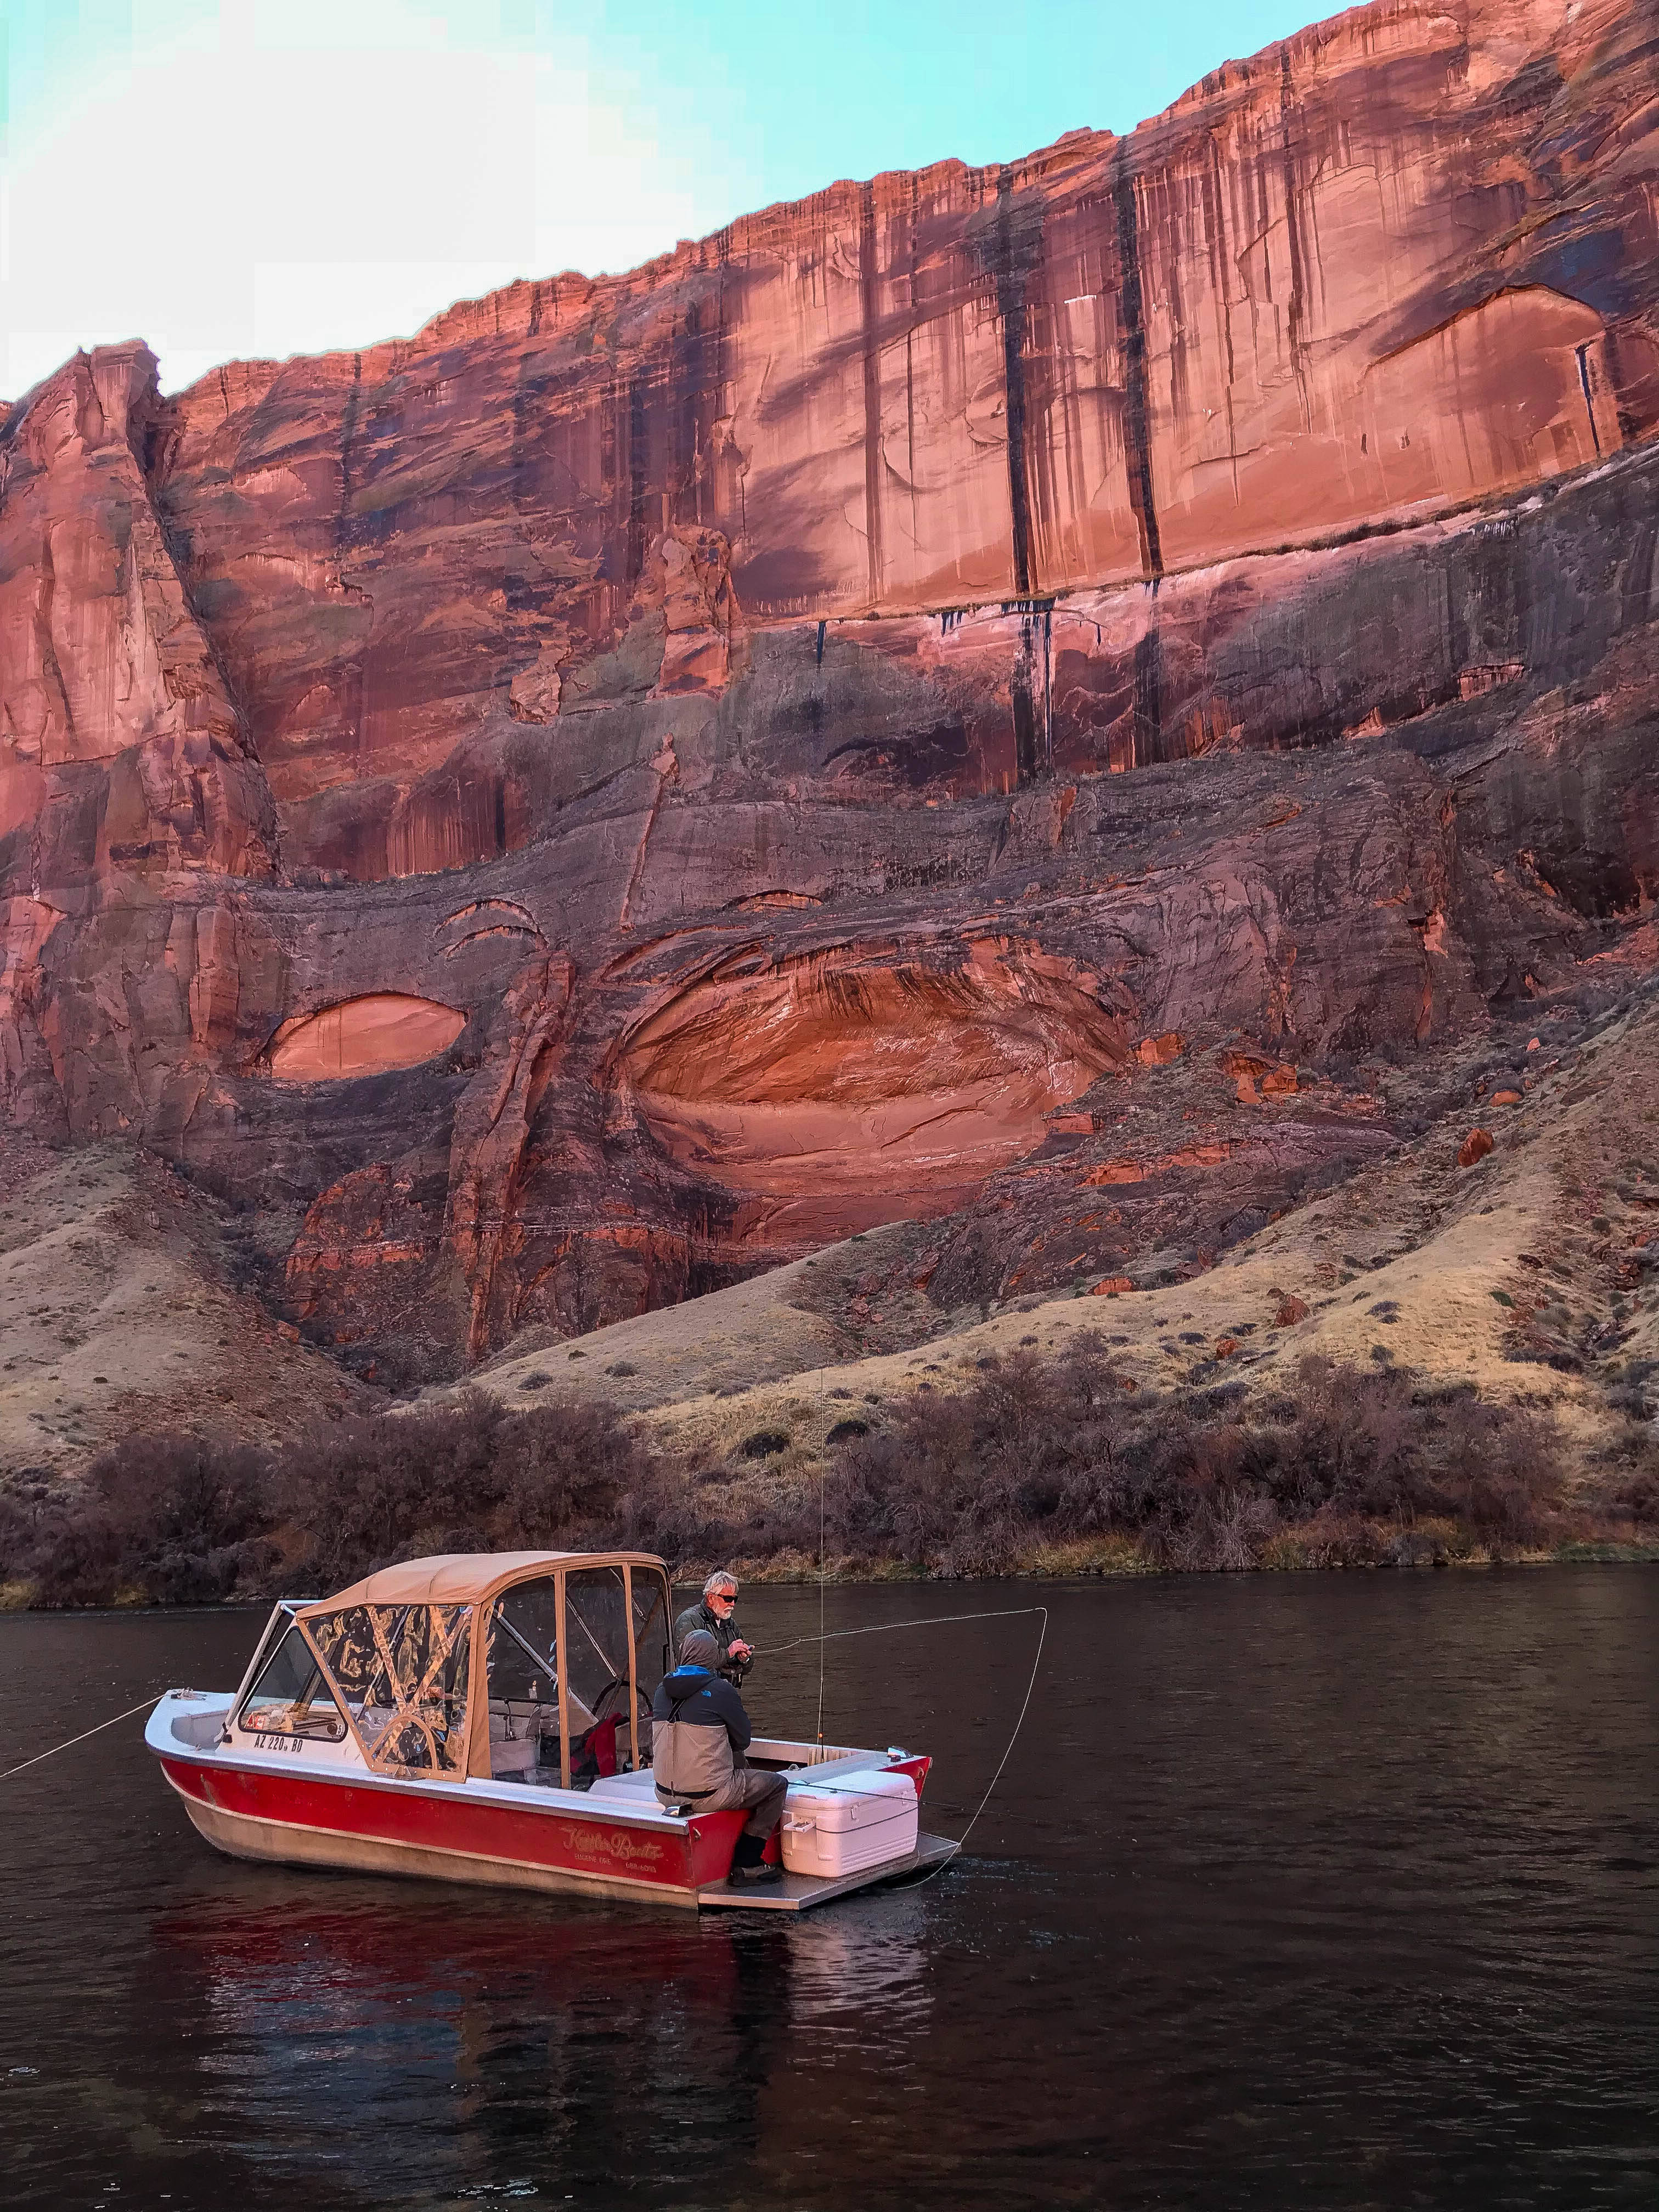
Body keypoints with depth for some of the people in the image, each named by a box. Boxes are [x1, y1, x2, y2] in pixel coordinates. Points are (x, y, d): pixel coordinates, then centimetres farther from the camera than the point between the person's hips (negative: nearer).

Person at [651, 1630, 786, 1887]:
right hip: (708, 1795, -7)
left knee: (739, 1764, 31)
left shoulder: (663, 1689, 4)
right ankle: (746, 1867, 11)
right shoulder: (720, 1691, -14)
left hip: (665, 1793, 7)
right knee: (777, 1784, 12)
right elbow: (743, 1740, -3)